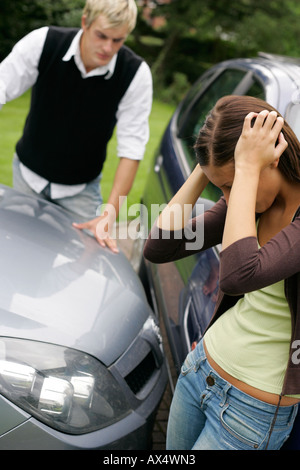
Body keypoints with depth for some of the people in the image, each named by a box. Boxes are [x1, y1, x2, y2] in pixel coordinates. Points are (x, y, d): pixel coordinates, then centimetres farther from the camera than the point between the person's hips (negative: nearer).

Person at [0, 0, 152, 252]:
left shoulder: (136, 74, -21)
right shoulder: (42, 42, -20)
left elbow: (132, 148, -20)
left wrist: (110, 213, -28)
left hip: (80, 188, -1)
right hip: (28, 173, 1)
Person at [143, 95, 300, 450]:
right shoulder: (247, 202, -3)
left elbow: (239, 276, -42)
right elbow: (157, 249, -8)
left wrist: (248, 168, -34)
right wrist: (202, 172, -13)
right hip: (199, 367, 7)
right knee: (175, 450, 24)